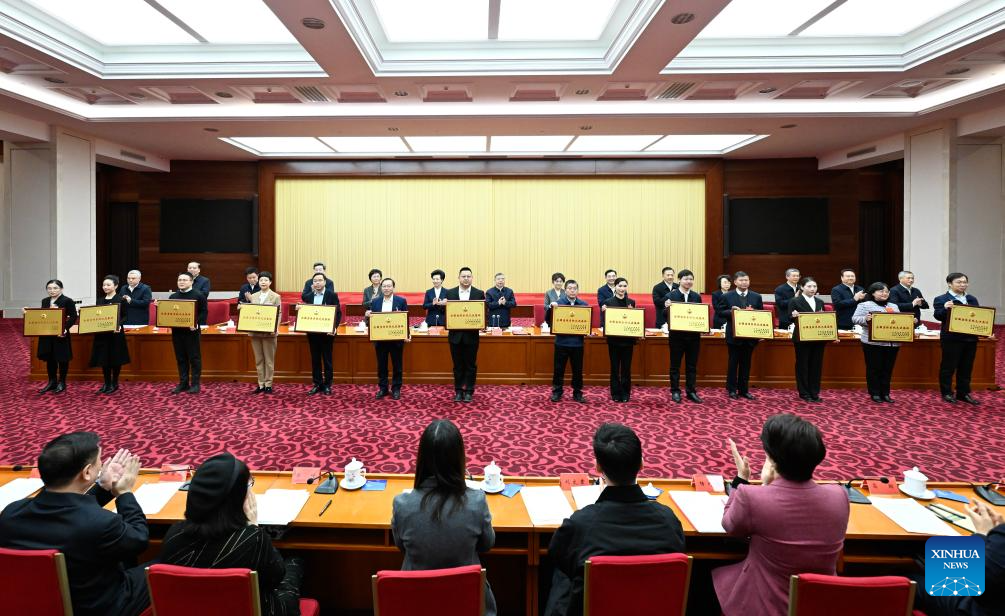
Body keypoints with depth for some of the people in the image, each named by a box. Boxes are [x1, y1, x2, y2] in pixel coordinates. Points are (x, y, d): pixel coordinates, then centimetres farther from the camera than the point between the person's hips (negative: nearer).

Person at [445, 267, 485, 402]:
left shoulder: (479, 293, 0)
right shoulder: (450, 293, 3)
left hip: (471, 335, -1)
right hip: (455, 334, 1)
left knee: (471, 365, 6)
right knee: (458, 365, 9)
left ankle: (469, 391, 16)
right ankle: (458, 391, 19)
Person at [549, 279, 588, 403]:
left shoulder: (584, 304, 2)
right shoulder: (558, 303, -2)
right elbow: (548, 320, -6)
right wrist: (551, 307, -21)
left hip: (577, 342, 1)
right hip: (562, 341, -1)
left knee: (578, 370, 9)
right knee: (559, 369, 8)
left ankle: (577, 393, 22)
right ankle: (557, 392, 21)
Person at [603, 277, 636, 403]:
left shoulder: (631, 302, 5)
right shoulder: (609, 302, -2)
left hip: (628, 339, 2)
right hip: (614, 339, -1)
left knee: (626, 367, 7)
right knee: (615, 367, 5)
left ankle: (625, 393, 16)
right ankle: (616, 393, 14)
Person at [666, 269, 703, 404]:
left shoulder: (697, 296, 6)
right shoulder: (671, 295, -5)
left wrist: (703, 311, -15)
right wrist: (667, 307, -26)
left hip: (693, 335, 3)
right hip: (677, 335, -3)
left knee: (692, 366, 10)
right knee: (675, 365, 7)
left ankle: (691, 391, 19)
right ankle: (675, 391, 16)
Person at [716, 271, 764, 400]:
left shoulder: (756, 297, 6)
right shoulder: (727, 296, -2)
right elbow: (719, 312, -3)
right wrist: (731, 311, -19)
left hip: (750, 335, 3)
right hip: (734, 335, -3)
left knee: (746, 363, 9)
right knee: (733, 363, 4)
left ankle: (744, 390, 18)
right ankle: (732, 390, 13)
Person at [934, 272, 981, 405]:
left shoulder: (972, 299, 14)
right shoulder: (941, 299, -4)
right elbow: (938, 317, -14)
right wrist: (945, 308, -33)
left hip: (970, 338, 6)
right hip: (952, 339, -6)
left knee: (966, 368, 11)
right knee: (948, 367, 2)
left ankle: (963, 393, 21)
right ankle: (947, 393, 12)